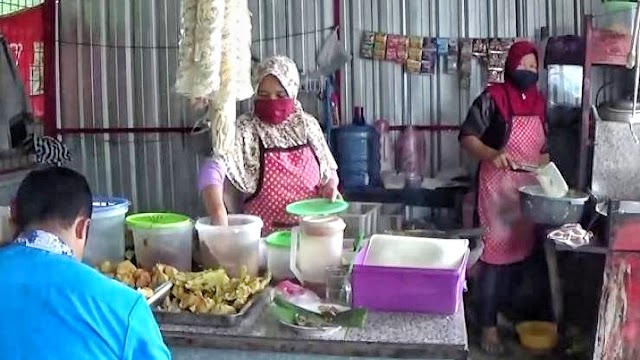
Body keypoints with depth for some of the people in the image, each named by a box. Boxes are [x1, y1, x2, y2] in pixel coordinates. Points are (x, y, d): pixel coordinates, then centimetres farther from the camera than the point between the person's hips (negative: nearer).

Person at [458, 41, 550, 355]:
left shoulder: (539, 102, 9)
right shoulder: (493, 98, -9)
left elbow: (543, 148, 17)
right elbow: (467, 137, -11)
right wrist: (492, 154, -28)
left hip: (529, 189, 6)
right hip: (497, 187, -6)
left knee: (520, 250, 12)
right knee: (495, 253, -5)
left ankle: (507, 312, 30)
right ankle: (488, 325, 4)